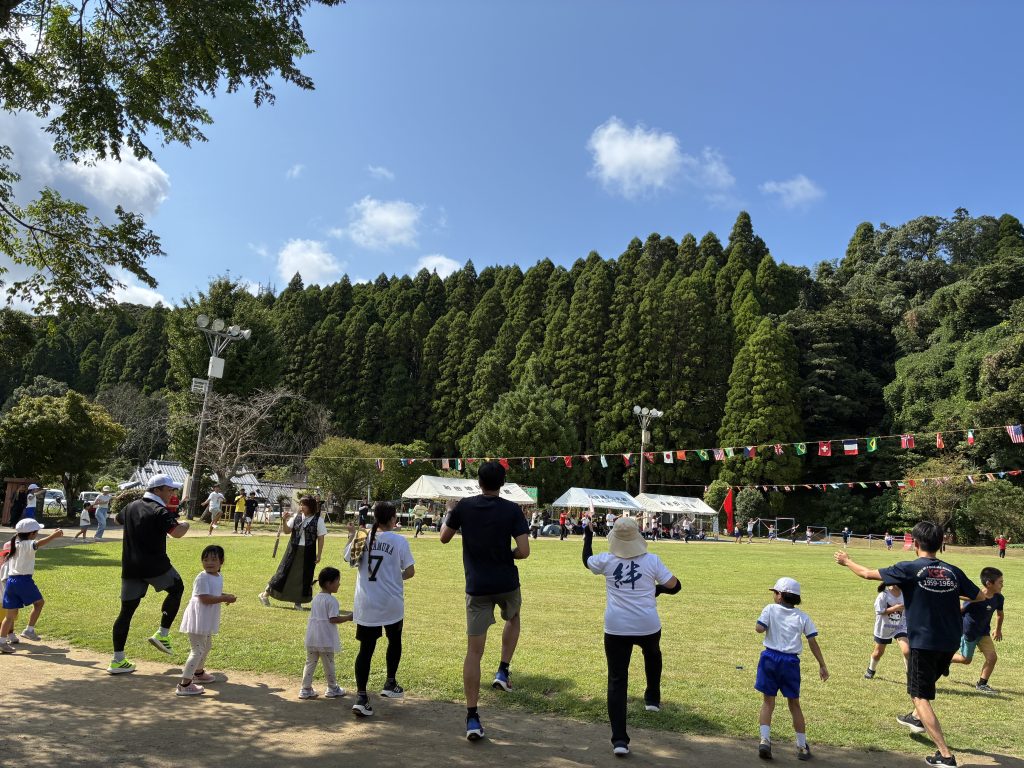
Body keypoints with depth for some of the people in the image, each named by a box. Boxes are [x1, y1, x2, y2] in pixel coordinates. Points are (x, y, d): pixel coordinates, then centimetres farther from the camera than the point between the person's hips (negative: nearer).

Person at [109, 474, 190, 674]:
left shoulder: (131, 507, 12)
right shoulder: (160, 510, -13)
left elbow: (118, 519, 36)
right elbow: (176, 533, -27)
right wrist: (185, 524, -6)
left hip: (130, 568, 7)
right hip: (155, 566, -7)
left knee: (126, 610, 9)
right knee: (177, 588, 18)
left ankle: (118, 660, 11)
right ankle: (162, 634, 11)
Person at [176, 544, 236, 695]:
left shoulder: (219, 576, 7)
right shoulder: (202, 578, -21)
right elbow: (204, 598, -28)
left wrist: (225, 596, 2)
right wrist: (225, 599, -27)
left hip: (207, 620, 10)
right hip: (197, 619, -10)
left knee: (207, 646, 26)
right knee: (197, 650, -11)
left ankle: (198, 672, 47)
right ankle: (184, 684, -7)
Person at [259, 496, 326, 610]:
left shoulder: (318, 520, -7)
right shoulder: (296, 517, 2)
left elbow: (321, 538, -4)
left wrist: (319, 554, -6)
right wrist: (284, 520, -15)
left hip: (308, 552, -2)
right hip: (293, 550, 2)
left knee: (304, 576, 4)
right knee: (284, 571, 6)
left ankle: (298, 602, 19)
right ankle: (265, 594, 20)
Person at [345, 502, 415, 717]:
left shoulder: (362, 539, 0)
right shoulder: (399, 541, -10)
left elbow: (349, 560, 16)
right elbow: (410, 572, -7)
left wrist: (351, 536, 24)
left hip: (365, 605, 2)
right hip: (391, 604, -2)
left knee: (366, 649, 7)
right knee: (394, 641, 22)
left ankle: (361, 696, 1)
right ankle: (390, 683, 30)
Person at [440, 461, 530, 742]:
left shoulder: (464, 506, -5)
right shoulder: (512, 510, -8)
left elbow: (444, 537, 9)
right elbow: (524, 551, -13)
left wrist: (448, 517, 27)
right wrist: (507, 554, 7)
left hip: (476, 587, 0)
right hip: (506, 584, 0)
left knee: (474, 650, 5)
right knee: (512, 618, 34)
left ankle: (472, 718, 3)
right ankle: (503, 671, 26)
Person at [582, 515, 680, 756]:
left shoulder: (606, 560, -5)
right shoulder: (651, 560, -8)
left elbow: (587, 561, 16)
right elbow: (675, 586, -1)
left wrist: (588, 536, 31)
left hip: (616, 629, 0)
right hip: (647, 626, 1)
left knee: (616, 681, 5)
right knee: (652, 654, 36)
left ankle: (619, 739, 1)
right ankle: (652, 698, 48)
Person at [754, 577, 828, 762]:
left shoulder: (771, 609, -2)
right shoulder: (802, 617, 5)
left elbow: (759, 628, -14)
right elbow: (813, 642, 0)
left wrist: (767, 625, 8)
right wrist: (822, 665, 5)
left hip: (770, 657, -1)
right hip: (791, 661, 2)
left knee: (768, 701, 9)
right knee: (794, 704, 16)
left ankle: (764, 740, -3)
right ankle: (802, 746, 21)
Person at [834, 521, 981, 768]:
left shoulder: (909, 569, -14)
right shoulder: (953, 572, -2)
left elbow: (869, 574, -6)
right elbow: (981, 596, 9)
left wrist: (847, 561, 11)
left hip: (924, 642, -6)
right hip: (950, 643, 6)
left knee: (920, 696, 3)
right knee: (927, 680, 31)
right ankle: (917, 717, 50)